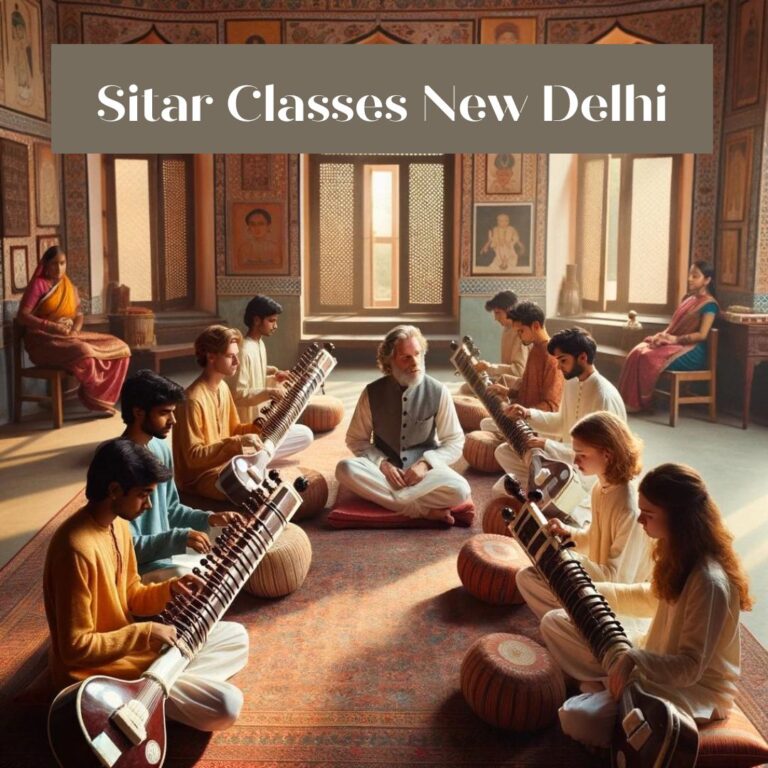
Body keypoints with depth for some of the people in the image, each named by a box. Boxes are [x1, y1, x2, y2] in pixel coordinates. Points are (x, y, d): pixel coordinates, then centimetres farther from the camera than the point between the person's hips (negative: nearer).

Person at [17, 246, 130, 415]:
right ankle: (98, 400, -17)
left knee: (120, 348, -10)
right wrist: (52, 327, -26)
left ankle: (102, 396, -8)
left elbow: (78, 314, 14)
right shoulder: (38, 284, -5)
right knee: (83, 352, -38)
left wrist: (75, 330, -10)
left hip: (69, 337, 7)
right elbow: (22, 316, -14)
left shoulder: (69, 286, 14)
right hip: (43, 340, -7)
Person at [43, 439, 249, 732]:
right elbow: (75, 647, -25)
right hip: (97, 670, -10)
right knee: (226, 705, -21)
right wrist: (145, 633, -21)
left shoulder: (118, 524, 2)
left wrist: (169, 589, -5)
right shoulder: (77, 549, -28)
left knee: (235, 636, 13)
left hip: (128, 645, 10)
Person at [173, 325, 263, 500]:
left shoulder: (223, 387, 5)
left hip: (224, 462, 9)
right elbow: (193, 456, -24)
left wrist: (256, 428, -5)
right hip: (199, 475, -9)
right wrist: (237, 443, -30)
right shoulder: (193, 399, -24)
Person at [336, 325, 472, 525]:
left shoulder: (438, 392, -7)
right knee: (345, 469, -31)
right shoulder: (372, 393, -5)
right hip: (385, 470, 2)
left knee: (459, 490, -30)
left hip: (424, 471, -1)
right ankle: (425, 509, -28)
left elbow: (454, 441, -1)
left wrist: (425, 463, -18)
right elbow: (356, 439, 3)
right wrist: (382, 463, -14)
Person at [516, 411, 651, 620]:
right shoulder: (600, 488, -2)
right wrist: (569, 534, -6)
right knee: (526, 577, 5)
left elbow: (616, 579, -26)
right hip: (597, 580, 9)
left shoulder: (630, 509, -30)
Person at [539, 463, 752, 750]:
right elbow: (652, 598, 14)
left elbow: (690, 667, -28)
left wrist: (634, 659, -42)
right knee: (554, 622, 2)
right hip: (658, 657, 9)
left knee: (577, 718, -28)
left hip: (696, 687, -8)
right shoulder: (678, 552, -4)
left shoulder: (709, 581, -31)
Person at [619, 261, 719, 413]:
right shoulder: (688, 299, 20)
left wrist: (675, 339, -19)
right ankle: (629, 400, -19)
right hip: (674, 344, 8)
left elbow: (702, 335, -15)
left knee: (650, 358, -30)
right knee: (638, 352, -17)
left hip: (692, 352, -8)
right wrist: (662, 335, -2)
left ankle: (641, 402, -18)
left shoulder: (709, 304, -7)